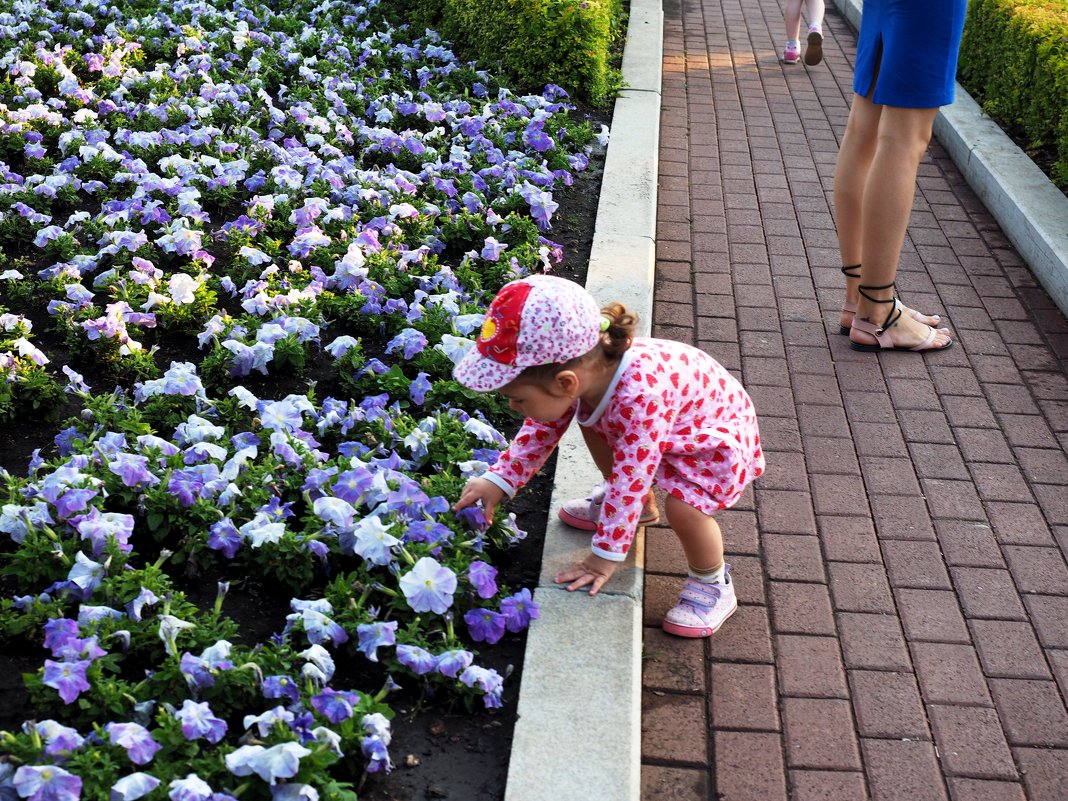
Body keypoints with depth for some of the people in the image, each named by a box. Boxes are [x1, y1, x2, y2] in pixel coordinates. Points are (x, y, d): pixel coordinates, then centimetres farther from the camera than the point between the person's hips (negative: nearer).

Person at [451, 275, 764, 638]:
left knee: (683, 507, -28)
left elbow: (630, 478, -36)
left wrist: (605, 556, -27)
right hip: (673, 427, 8)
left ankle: (712, 583, 1)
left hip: (717, 437, -8)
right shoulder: (584, 369, -20)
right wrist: (499, 481, -9)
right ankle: (626, 507, 26)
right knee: (592, 420, 9)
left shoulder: (640, 396, -44)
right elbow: (540, 430, -2)